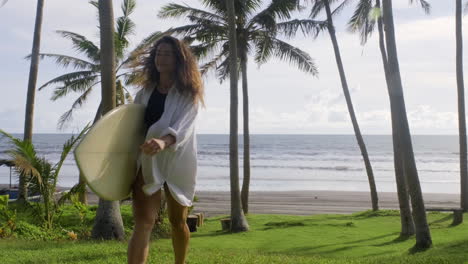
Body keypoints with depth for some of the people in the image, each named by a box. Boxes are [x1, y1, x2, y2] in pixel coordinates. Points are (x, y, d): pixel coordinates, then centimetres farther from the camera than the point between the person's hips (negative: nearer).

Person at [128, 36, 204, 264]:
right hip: (147, 162, 2)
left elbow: (182, 127, -22)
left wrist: (164, 142, -43)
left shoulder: (188, 94, -5)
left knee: (178, 221, 15)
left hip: (177, 163, -1)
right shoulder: (145, 92, 8)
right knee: (143, 223, -13)